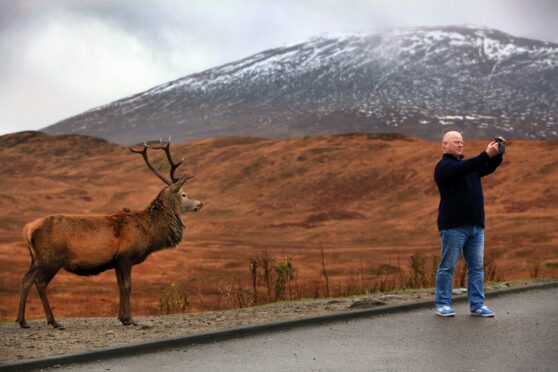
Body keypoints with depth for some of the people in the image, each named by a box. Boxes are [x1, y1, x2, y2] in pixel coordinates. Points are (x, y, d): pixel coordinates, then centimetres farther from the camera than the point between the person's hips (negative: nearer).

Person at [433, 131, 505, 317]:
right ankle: (443, 304, 4)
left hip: (476, 226, 8)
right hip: (454, 226, -7)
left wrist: (498, 154, -7)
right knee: (447, 267, -2)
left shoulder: (468, 164, 22)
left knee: (477, 267, 5)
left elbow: (489, 168, 11)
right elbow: (464, 168, -22)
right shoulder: (444, 166, -4)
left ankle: (477, 305, 8)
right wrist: (486, 154, -28)